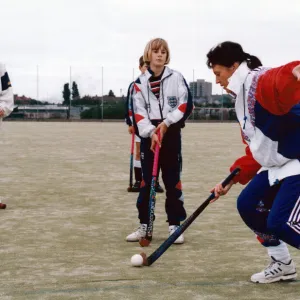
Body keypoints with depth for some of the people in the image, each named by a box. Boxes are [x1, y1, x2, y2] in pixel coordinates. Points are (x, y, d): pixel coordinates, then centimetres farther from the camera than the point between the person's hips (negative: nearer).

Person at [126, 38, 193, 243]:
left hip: (171, 133, -1)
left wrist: (166, 123, -14)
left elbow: (186, 104, -6)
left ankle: (175, 225, 7)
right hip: (149, 135, 1)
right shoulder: (140, 83, 5)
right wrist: (151, 132, -17)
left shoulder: (176, 78, 3)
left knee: (172, 180, 0)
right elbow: (138, 112, -3)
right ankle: (144, 225, 12)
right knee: (147, 181, 4)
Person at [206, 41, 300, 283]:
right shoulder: (244, 97, 14)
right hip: (279, 163, 10)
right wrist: (232, 179, 14)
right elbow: (256, 149, 18)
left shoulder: (262, 82, -18)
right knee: (248, 205, 10)